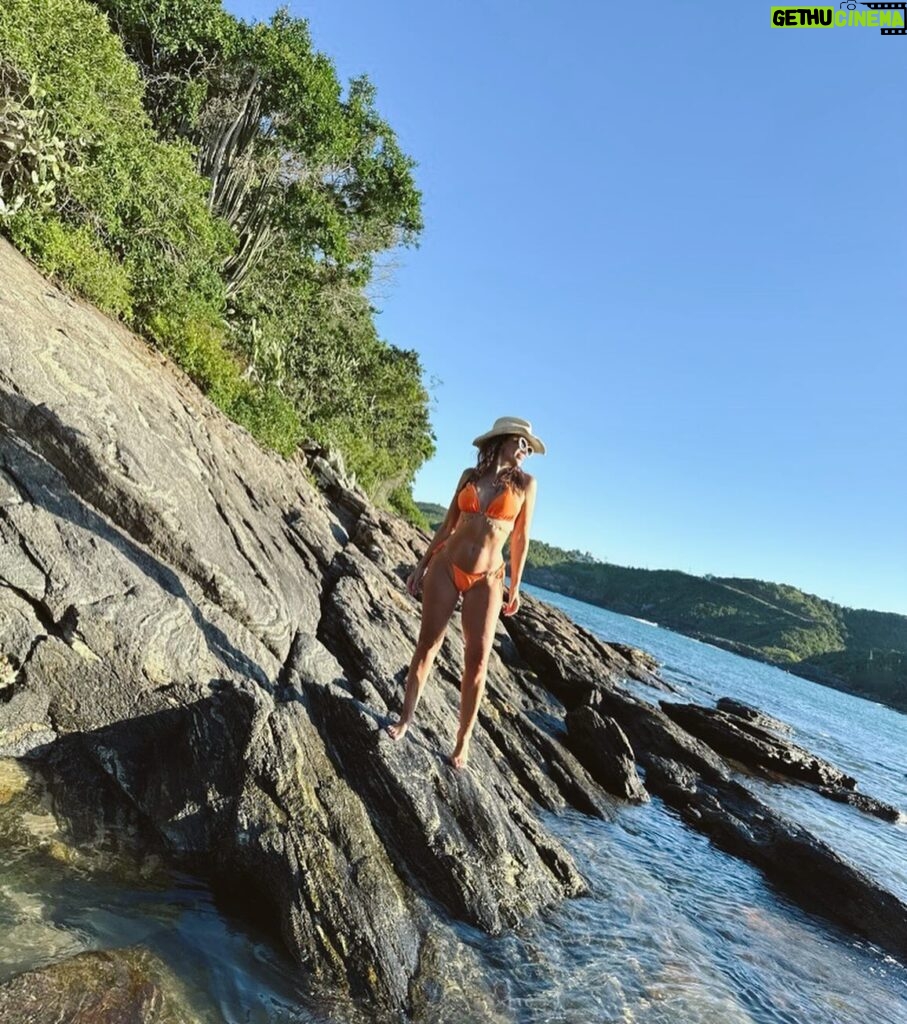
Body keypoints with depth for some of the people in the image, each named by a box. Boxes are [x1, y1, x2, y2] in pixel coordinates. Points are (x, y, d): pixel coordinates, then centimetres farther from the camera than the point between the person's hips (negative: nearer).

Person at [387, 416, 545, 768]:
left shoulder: (525, 482, 1)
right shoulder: (470, 474, 5)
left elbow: (520, 538, 4)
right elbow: (447, 525, 10)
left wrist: (514, 586, 6)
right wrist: (422, 565, 11)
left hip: (485, 580, -1)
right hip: (445, 567, 2)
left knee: (477, 660, -1)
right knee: (427, 645, 8)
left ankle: (463, 740, 13)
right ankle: (405, 718, 24)